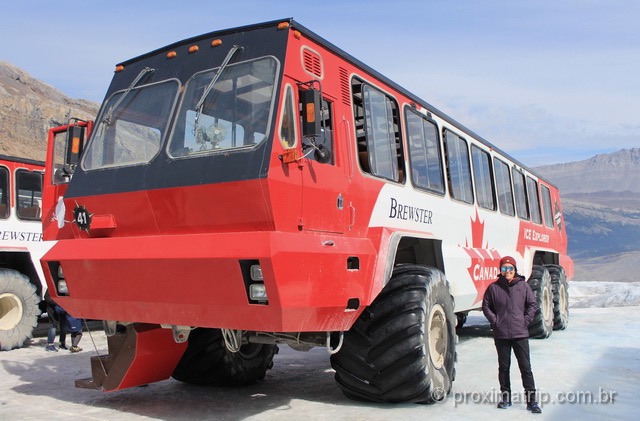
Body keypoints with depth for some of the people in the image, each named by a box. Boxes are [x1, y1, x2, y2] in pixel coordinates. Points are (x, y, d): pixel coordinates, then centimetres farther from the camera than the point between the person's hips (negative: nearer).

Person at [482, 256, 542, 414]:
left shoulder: (523, 286, 0)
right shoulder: (494, 287, 0)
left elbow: (533, 304, 7)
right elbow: (486, 306, 8)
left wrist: (526, 321, -2)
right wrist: (495, 321, -1)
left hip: (520, 334, -1)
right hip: (501, 335, 1)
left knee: (525, 367, 2)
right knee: (504, 367, 11)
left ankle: (531, 400, 9)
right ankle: (505, 397, 23)